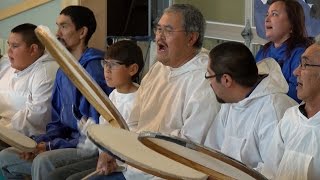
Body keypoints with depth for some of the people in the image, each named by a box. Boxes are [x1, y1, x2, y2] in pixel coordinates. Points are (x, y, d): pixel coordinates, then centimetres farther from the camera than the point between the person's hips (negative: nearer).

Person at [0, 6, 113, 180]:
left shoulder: (96, 71, -15)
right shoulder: (63, 72, 13)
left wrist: (51, 146, -17)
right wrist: (37, 142, -2)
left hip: (92, 150, -9)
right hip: (67, 142, 9)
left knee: (43, 161, -32)